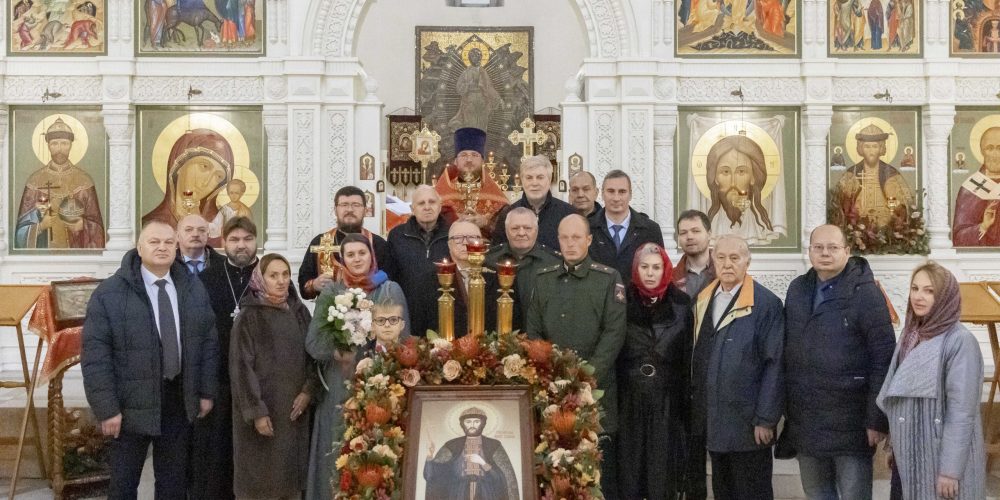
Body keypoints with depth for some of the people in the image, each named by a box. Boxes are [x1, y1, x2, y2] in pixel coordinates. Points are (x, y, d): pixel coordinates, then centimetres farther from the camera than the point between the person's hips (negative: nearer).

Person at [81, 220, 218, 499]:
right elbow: (95, 355, -13)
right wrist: (107, 408, -16)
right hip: (131, 403, -4)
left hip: (179, 400, 4)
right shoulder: (110, 293, -11)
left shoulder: (193, 289, 4)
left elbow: (208, 342, 8)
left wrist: (207, 392, 4)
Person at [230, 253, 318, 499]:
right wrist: (256, 411, -15)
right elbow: (241, 367, -10)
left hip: (295, 408, 4)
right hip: (261, 408, -4)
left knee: (291, 472, 8)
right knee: (260, 477, 2)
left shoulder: (300, 312, 6)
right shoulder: (248, 317, -8)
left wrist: (309, 390, -5)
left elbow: (314, 355, 9)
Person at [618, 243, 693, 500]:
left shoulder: (680, 303, 1)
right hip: (630, 397, 0)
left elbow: (688, 354, 1)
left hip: (667, 398, 0)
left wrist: (687, 397, -1)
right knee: (631, 459, 6)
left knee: (664, 460, 5)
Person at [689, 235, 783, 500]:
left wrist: (766, 419, -15)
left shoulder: (766, 304, -11)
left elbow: (774, 366, -13)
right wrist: (695, 406, 9)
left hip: (748, 424, -6)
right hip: (712, 423, 6)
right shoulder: (703, 300, 8)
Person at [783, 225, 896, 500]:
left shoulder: (865, 292, -11)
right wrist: (785, 406, 9)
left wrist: (877, 419, -15)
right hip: (803, 422, 5)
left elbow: (884, 359, -13)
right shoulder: (797, 289, 7)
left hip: (849, 424, -5)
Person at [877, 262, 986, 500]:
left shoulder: (960, 341, -16)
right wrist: (894, 445, 14)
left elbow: (961, 412, -18)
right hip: (907, 456, 6)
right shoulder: (910, 334, 6)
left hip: (939, 458, -6)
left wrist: (951, 469, -19)